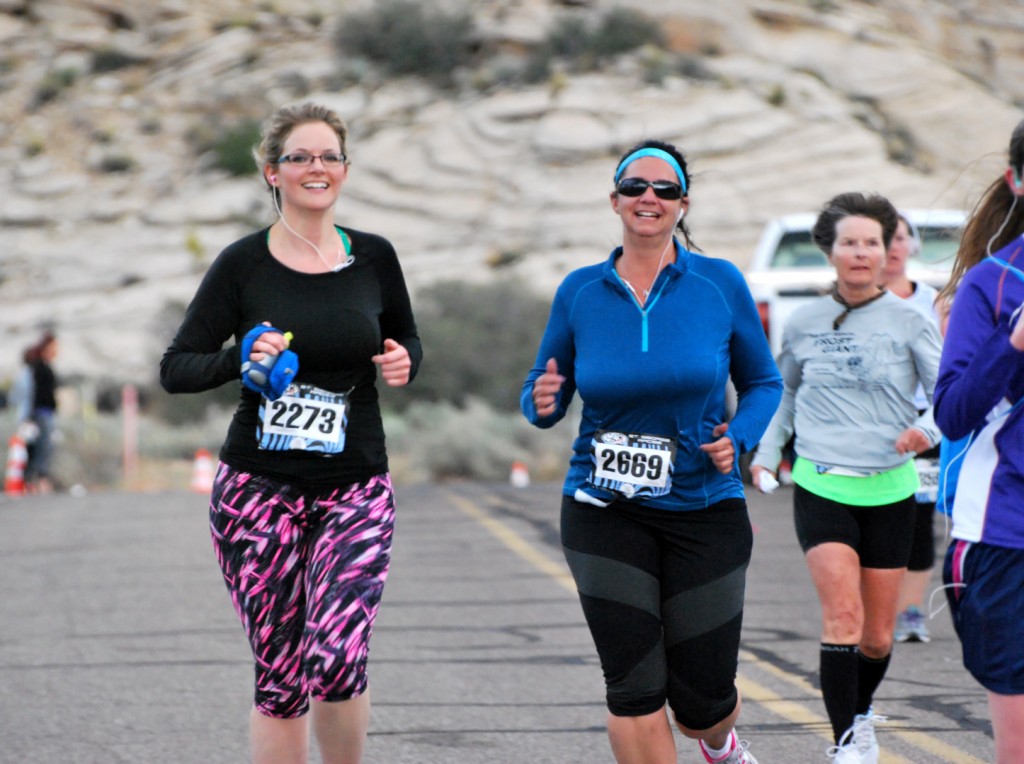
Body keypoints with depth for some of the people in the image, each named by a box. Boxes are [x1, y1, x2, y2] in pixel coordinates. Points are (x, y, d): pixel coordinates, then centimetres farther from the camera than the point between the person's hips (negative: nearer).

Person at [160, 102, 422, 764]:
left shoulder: (373, 258, 5)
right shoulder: (244, 264, -1)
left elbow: (407, 341, 21)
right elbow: (176, 368, 1)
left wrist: (403, 362, -3)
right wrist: (243, 358, -18)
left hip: (356, 490, 1)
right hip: (259, 487, -1)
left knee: (336, 659, -17)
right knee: (280, 678, 0)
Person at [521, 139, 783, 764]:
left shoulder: (720, 284, -1)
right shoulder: (581, 291, 2)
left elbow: (763, 383, 8)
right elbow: (544, 393, 10)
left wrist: (738, 438, -11)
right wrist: (543, 401, -14)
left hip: (704, 510, 0)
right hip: (606, 513, 0)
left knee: (703, 701, 4)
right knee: (635, 689, -11)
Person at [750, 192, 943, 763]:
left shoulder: (909, 322, -1)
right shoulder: (804, 325, 5)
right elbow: (783, 393, 22)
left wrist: (928, 428, -25)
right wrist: (766, 453, 10)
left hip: (889, 489, 0)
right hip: (821, 486, 0)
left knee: (877, 636, 8)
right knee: (843, 615, -18)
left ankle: (862, 712, 37)